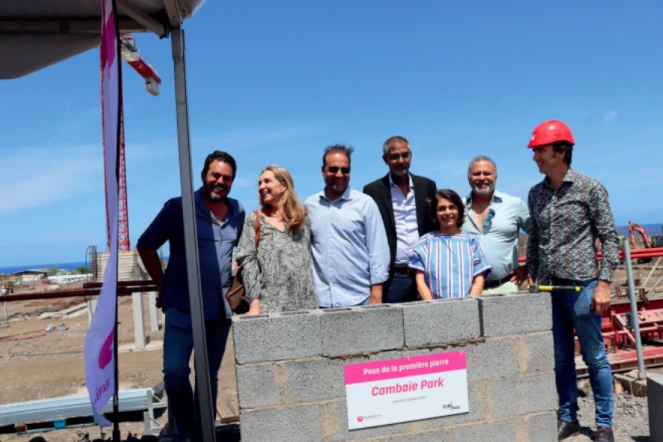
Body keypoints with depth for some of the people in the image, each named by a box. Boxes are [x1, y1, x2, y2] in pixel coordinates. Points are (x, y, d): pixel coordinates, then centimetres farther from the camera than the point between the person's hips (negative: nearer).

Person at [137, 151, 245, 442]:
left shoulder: (238, 213, 4)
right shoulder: (178, 207, -8)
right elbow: (146, 246, -3)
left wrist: (236, 279, 9)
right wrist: (163, 285, -3)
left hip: (221, 309, 4)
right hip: (183, 307, -3)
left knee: (210, 375, 12)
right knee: (175, 370, -11)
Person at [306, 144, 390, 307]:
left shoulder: (365, 203, -1)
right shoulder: (310, 205, 6)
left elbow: (378, 251, -2)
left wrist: (376, 296, -7)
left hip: (359, 299, -2)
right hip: (320, 300, 2)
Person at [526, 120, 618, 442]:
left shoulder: (589, 188, -5)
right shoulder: (536, 194, 7)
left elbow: (609, 238, -5)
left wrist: (603, 283, -11)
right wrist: (532, 279, 12)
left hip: (581, 285, -4)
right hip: (548, 288, 4)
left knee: (595, 357, 7)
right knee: (560, 358, 13)